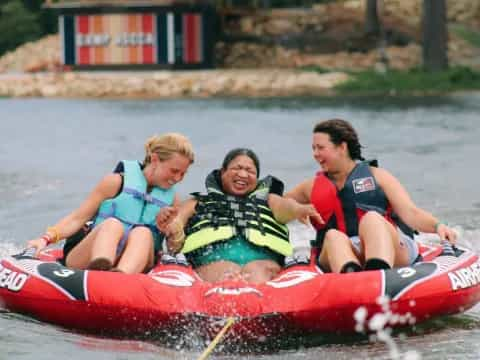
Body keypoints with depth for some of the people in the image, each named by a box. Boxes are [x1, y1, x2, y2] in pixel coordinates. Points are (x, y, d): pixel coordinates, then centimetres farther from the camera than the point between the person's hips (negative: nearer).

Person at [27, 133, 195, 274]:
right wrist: (46, 238, -11)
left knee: (143, 232, -30)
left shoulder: (171, 199, 17)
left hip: (133, 265, 1)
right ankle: (97, 273, -66)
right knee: (112, 224, -32)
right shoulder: (117, 182, 6)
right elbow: (78, 219, 3)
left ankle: (120, 277, -64)